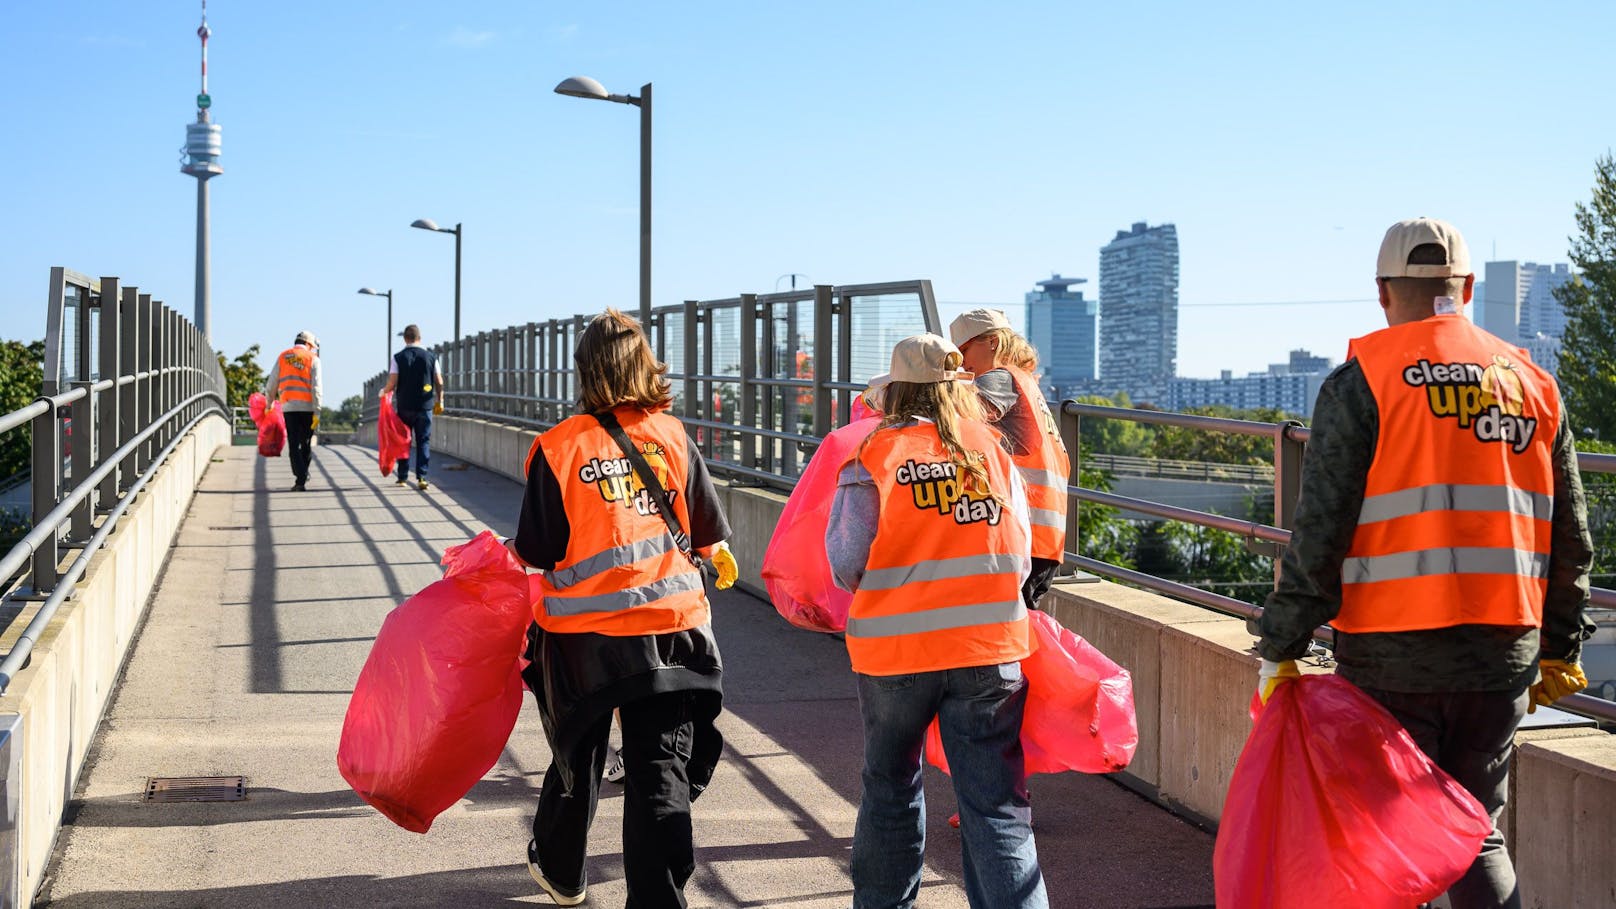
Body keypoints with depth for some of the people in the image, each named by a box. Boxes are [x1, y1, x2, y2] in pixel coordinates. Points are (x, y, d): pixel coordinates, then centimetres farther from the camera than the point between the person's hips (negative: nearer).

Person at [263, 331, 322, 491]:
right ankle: (303, 475, 21)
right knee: (307, 444, 15)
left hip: (289, 407, 2)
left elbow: (271, 385, 10)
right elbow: (316, 388, -7)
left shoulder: (282, 356, 12)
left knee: (294, 446, 2)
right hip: (307, 407, -1)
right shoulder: (313, 359, 3)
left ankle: (300, 480, -7)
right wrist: (317, 413, -9)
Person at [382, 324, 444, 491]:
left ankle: (402, 476, 16)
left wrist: (385, 391, 12)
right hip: (425, 406, 0)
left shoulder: (398, 358, -4)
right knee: (424, 442, 4)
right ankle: (421, 476, -7)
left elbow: (392, 383, -9)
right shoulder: (431, 357, 1)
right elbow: (439, 382, 2)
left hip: (404, 406, 0)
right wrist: (439, 401, 14)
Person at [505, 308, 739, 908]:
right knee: (662, 777, 2)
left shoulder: (558, 447, -9)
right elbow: (711, 532, 5)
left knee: (577, 757, 22)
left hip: (583, 633, 0)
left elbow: (539, 553, -7)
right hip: (672, 624, 0)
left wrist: (510, 550, 14)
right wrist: (716, 556, 26)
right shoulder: (672, 436, -3)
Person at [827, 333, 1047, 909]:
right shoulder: (993, 450, 1)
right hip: (990, 647, 1)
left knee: (891, 787, 19)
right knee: (997, 804, 3)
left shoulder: (873, 459, -7)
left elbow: (845, 567, -5)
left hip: (895, 648, -1)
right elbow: (1021, 558, 6)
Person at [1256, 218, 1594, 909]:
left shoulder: (1361, 381, -5)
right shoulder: (1533, 383, 10)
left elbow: (1319, 531, -10)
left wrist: (1279, 648, -6)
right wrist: (1560, 649, 22)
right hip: (1502, 657, 4)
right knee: (1478, 835, 16)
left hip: (1393, 655, -4)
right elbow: (1570, 537, 13)